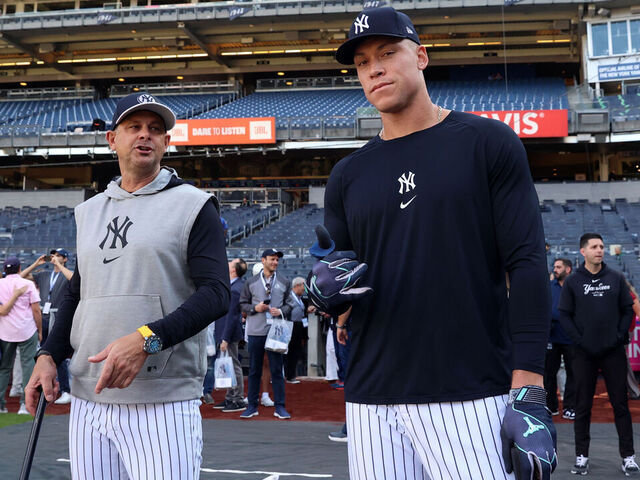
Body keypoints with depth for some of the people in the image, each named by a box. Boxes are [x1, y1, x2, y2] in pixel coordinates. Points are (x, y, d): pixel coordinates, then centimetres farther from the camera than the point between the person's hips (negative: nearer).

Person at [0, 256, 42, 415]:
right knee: (28, 365, -1)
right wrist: (40, 331, 2)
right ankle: (25, 403, -8)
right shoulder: (28, 284, -4)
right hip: (27, 331, -3)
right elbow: (36, 310, -5)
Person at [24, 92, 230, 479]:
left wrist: (146, 339, -23)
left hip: (163, 402, -5)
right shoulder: (90, 211, 18)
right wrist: (49, 355, 9)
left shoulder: (193, 205, 0)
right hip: (87, 399, 5)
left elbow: (216, 294, -10)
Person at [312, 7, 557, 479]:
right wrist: (323, 288, -8)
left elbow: (528, 266, -5)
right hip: (373, 401, 4)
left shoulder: (488, 143, 2)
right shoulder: (348, 175, 12)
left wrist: (529, 394, -14)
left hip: (473, 399, -3)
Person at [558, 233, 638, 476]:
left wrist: (620, 335, -4)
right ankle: (582, 456, 14)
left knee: (620, 404, 4)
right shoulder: (572, 282, 1)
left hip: (614, 351, 1)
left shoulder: (616, 278, 6)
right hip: (585, 353, -1)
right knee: (583, 406, 5)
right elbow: (564, 314, 0)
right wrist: (579, 340, -9)